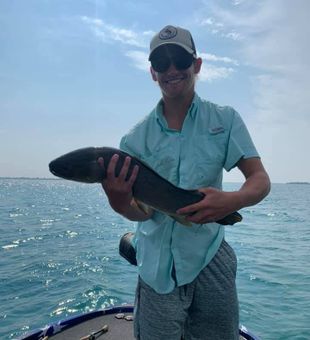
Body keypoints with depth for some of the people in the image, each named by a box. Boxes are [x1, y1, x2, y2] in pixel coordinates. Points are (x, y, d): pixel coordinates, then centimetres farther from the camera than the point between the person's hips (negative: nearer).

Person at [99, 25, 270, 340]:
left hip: (210, 256, 1)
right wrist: (120, 203, -27)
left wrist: (232, 200, -27)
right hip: (158, 264, 0)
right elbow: (144, 210, -4)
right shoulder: (136, 137, -1)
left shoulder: (225, 119, 0)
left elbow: (260, 179, -5)